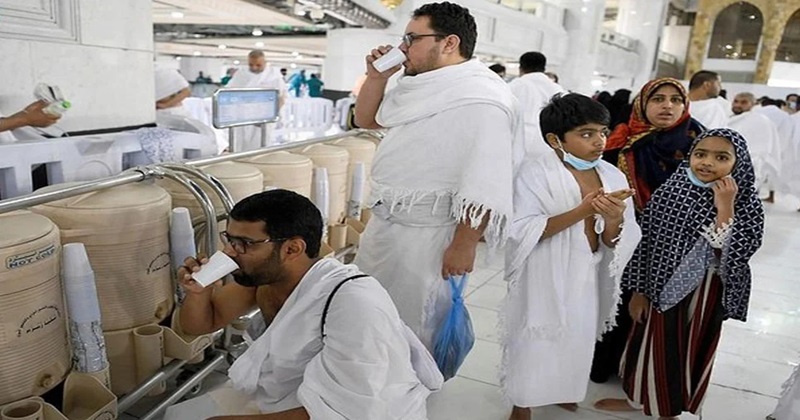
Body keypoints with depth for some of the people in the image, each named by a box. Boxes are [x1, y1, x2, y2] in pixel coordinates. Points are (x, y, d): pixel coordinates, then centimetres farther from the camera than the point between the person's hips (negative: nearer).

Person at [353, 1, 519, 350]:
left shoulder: (480, 99, -18)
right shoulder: (421, 87, 11)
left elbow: (483, 186, -22)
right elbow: (366, 120, 23)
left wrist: (463, 247, -20)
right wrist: (377, 77, 7)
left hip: (424, 238, -9)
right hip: (384, 226, 9)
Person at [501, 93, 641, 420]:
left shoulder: (612, 177, -1)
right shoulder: (535, 172, -15)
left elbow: (613, 245, 0)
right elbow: (522, 232, -22)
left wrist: (614, 220, -24)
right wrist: (582, 211, -28)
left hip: (588, 278, 5)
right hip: (544, 279, -5)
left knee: (578, 341, 21)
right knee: (534, 344, 8)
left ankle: (562, 389, 49)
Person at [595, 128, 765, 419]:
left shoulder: (747, 204, -13)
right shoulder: (671, 190, -8)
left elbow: (734, 256, -23)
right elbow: (647, 243, -2)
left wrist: (724, 208, -27)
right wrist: (639, 290, 0)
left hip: (702, 294, -2)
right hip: (661, 288, 2)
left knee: (689, 349, 16)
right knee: (650, 345, 18)